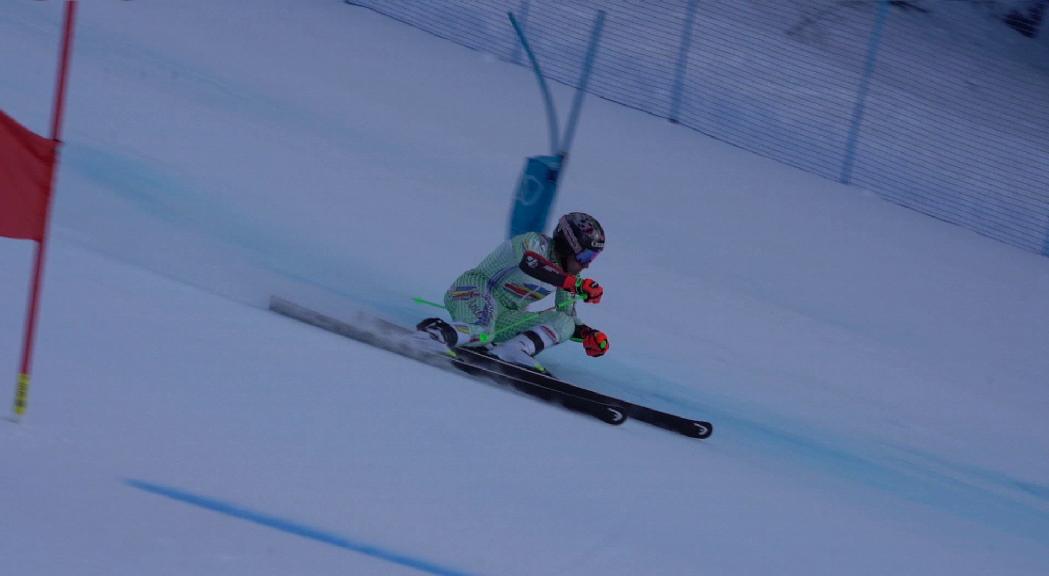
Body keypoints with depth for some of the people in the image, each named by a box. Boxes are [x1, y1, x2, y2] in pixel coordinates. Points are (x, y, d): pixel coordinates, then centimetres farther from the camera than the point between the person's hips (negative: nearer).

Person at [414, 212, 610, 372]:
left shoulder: (569, 276, 10)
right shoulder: (536, 242, -13)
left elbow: (568, 316, 17)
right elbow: (530, 264, -36)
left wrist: (588, 334, -4)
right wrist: (577, 285, -40)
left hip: (504, 318, 8)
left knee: (564, 324, -8)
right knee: (482, 333, -40)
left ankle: (515, 349, -25)